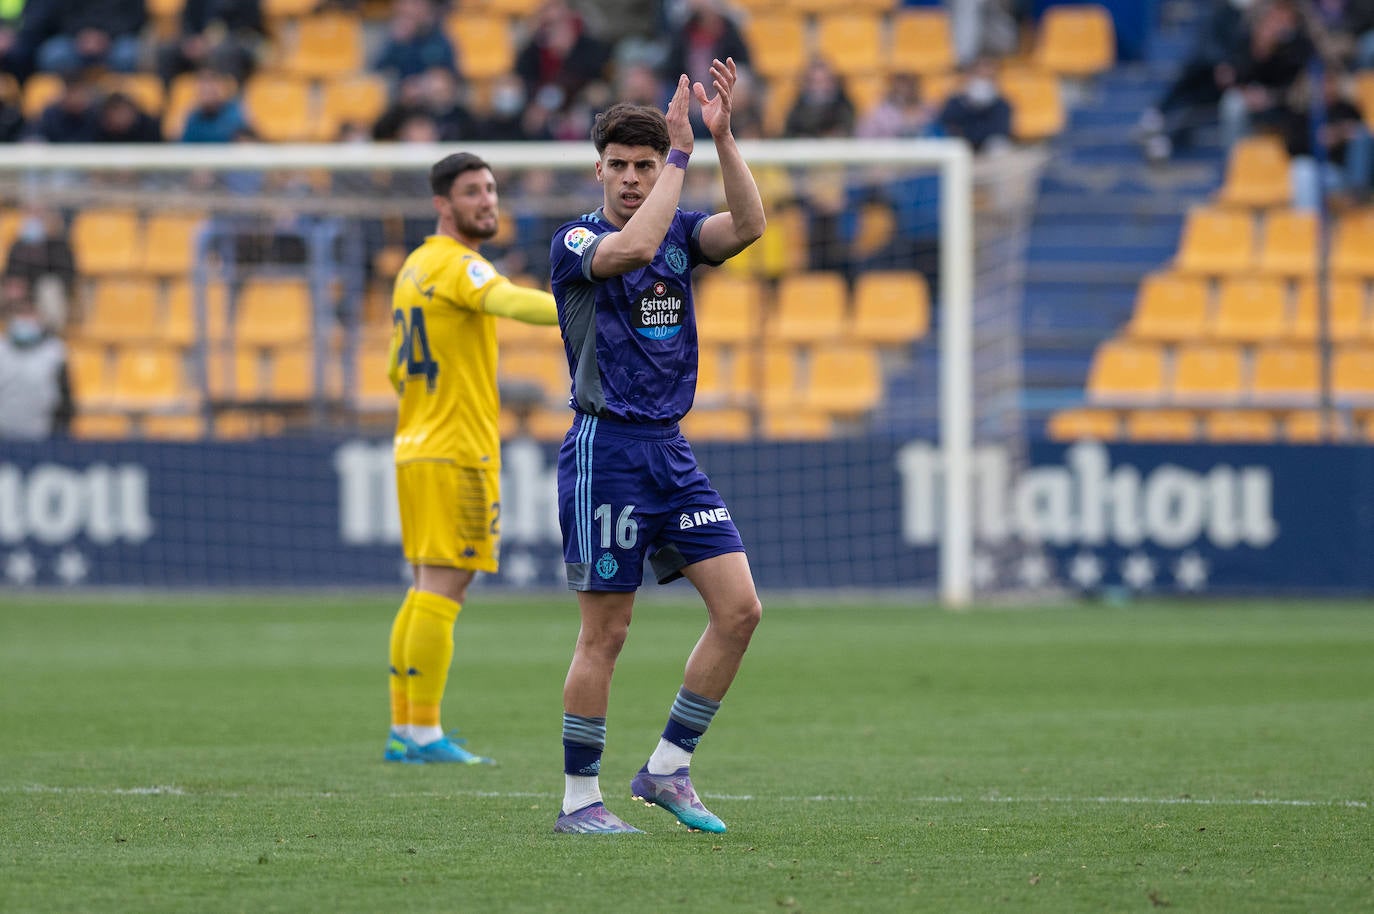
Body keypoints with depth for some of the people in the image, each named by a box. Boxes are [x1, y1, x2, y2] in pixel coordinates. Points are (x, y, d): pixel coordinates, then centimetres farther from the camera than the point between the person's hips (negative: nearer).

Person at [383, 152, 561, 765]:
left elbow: (400, 371, 24)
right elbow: (509, 302, -34)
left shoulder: (414, 266, 18)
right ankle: (424, 733, -10)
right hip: (457, 454, -10)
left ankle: (403, 732, 12)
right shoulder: (455, 265, -12)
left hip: (414, 450, 10)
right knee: (443, 591, -8)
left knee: (426, 592, 12)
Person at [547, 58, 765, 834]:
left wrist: (724, 137, -17)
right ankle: (580, 800, 5)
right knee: (606, 632, -4)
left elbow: (749, 225, -8)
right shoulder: (576, 240, -6)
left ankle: (668, 769, 7)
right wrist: (682, 153, -20)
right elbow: (635, 246, -27)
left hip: (670, 450, 6)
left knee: (740, 608, -3)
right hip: (607, 447, -6)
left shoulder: (680, 232, 11)